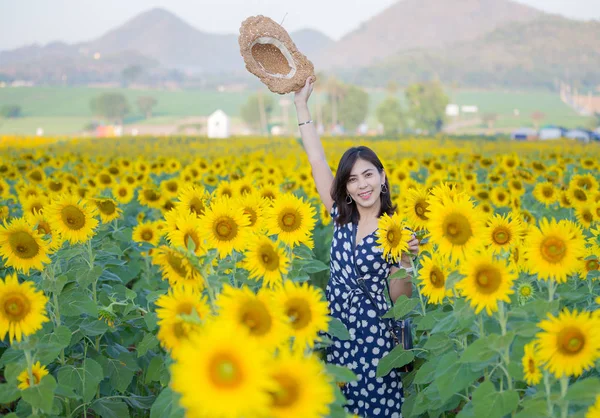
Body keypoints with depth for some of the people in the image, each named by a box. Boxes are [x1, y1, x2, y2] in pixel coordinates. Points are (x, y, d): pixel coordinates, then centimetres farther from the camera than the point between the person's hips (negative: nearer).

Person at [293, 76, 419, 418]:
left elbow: (400, 299, -6)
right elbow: (318, 161, 1)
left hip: (374, 339, -3)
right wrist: (302, 104, 2)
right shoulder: (342, 217, 2)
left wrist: (406, 260, -24)